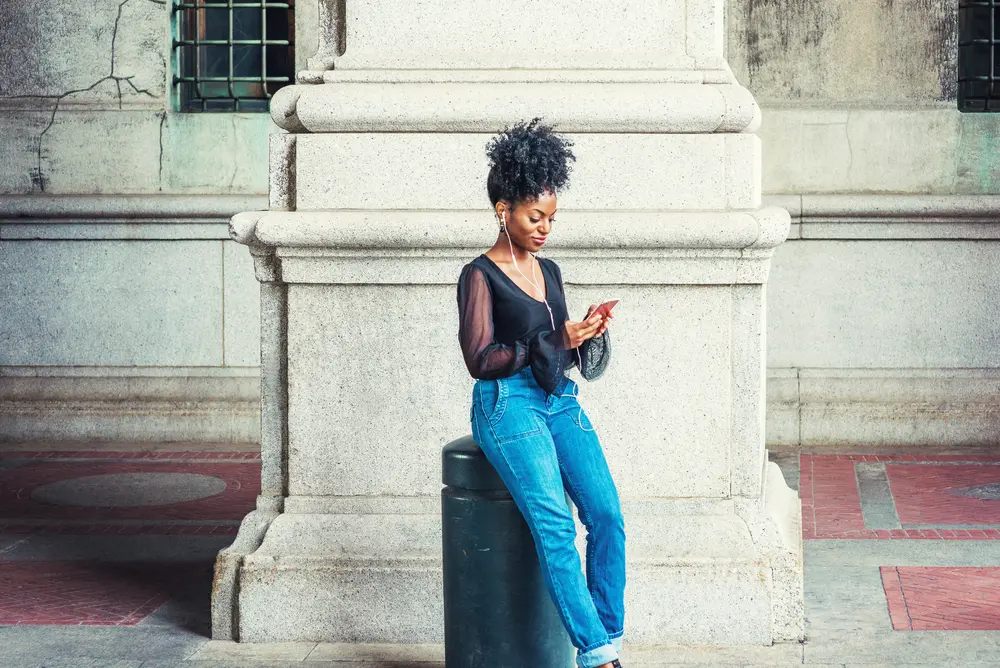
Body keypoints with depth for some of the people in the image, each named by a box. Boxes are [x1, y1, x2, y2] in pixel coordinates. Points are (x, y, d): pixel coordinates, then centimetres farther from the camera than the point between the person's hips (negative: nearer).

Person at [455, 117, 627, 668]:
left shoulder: (548, 271, 20)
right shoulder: (481, 276, 0)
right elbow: (480, 360, -9)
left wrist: (586, 336, 4)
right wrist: (554, 341, -12)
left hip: (559, 399, 6)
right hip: (508, 403, -6)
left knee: (607, 513, -16)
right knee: (555, 525, -23)